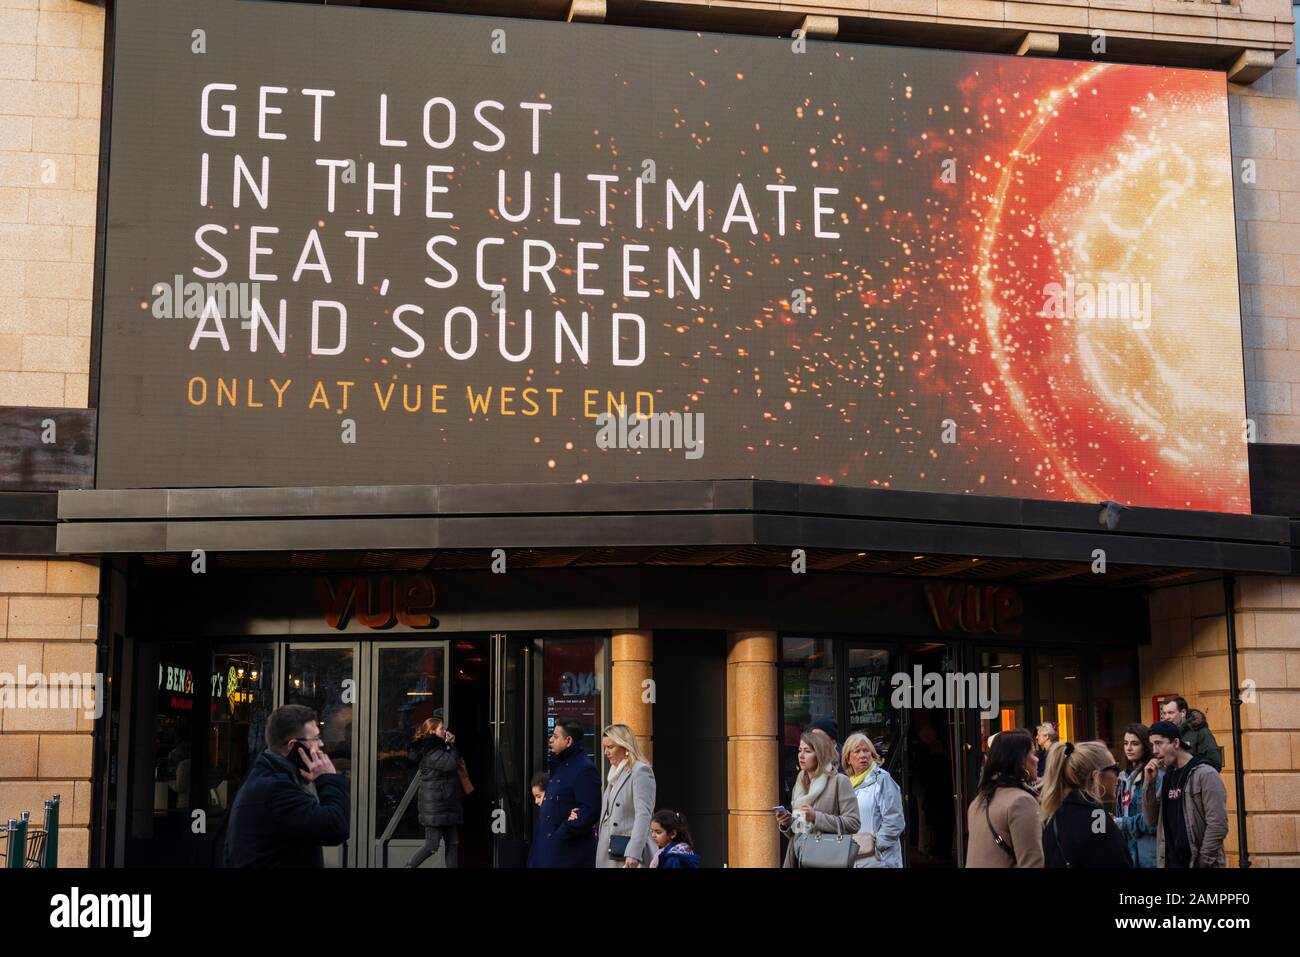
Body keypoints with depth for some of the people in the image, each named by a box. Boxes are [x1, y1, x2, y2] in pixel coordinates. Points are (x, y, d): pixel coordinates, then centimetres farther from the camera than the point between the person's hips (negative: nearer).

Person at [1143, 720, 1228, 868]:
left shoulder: (1205, 774, -9)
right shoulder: (1168, 776, 12)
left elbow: (1218, 825, -14)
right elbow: (1152, 820, 9)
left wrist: (1203, 862, -14)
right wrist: (1148, 782, -2)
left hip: (1196, 863, -6)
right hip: (1170, 862, 6)